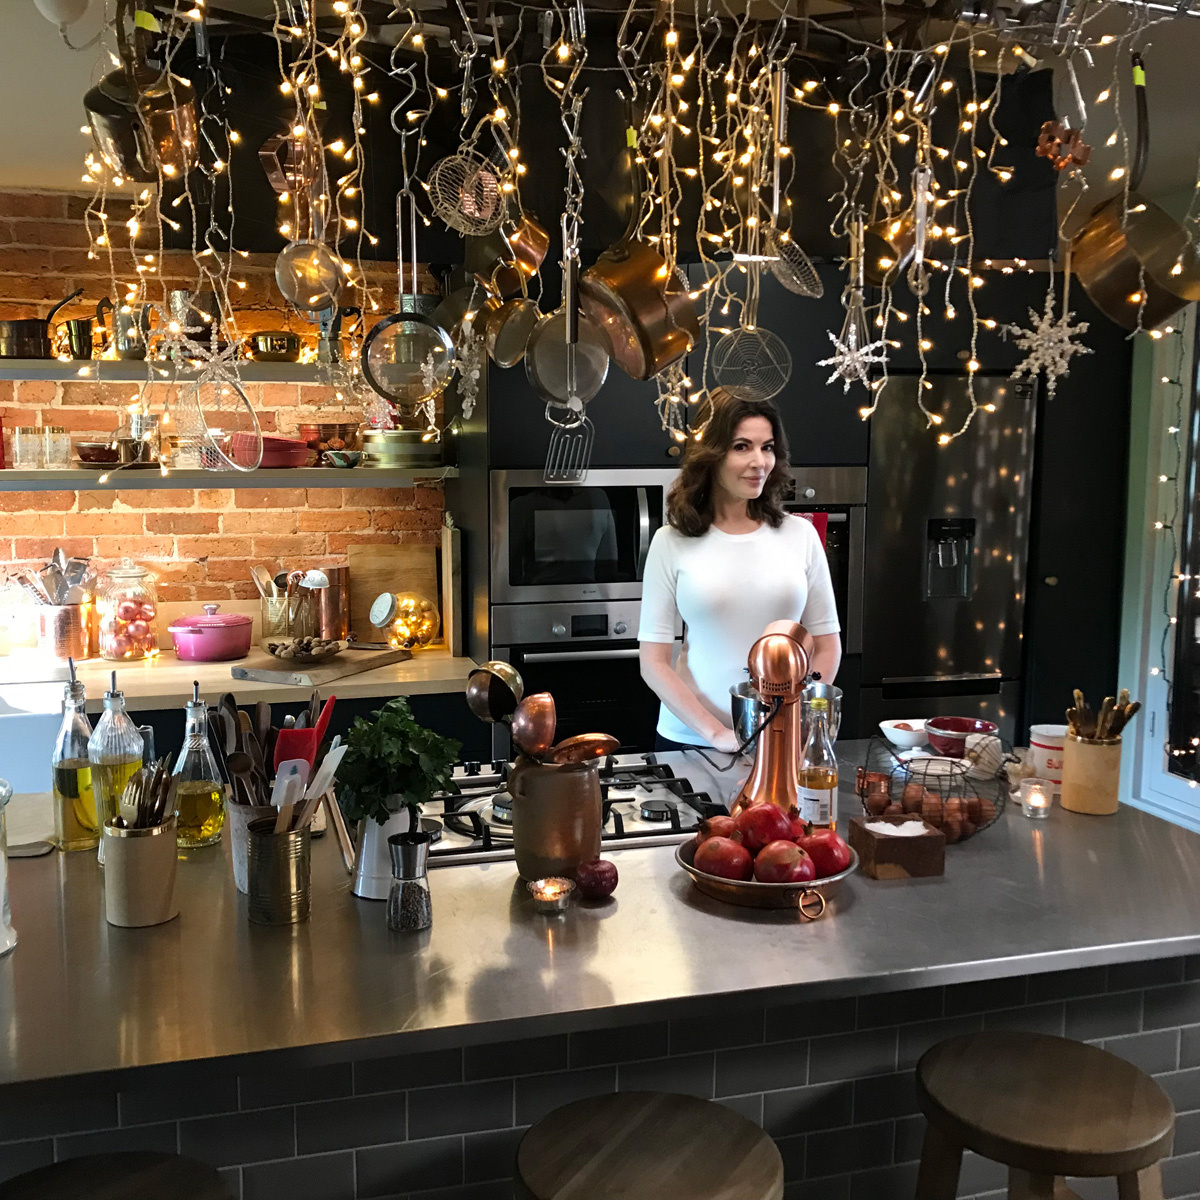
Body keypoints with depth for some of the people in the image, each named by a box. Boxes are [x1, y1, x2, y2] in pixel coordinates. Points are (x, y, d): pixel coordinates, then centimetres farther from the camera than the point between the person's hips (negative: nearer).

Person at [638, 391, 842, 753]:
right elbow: (653, 661, -6)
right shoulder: (672, 542, -5)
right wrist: (715, 732, -14)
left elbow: (826, 646, 4)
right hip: (691, 737, -1)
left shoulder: (800, 534, 0)